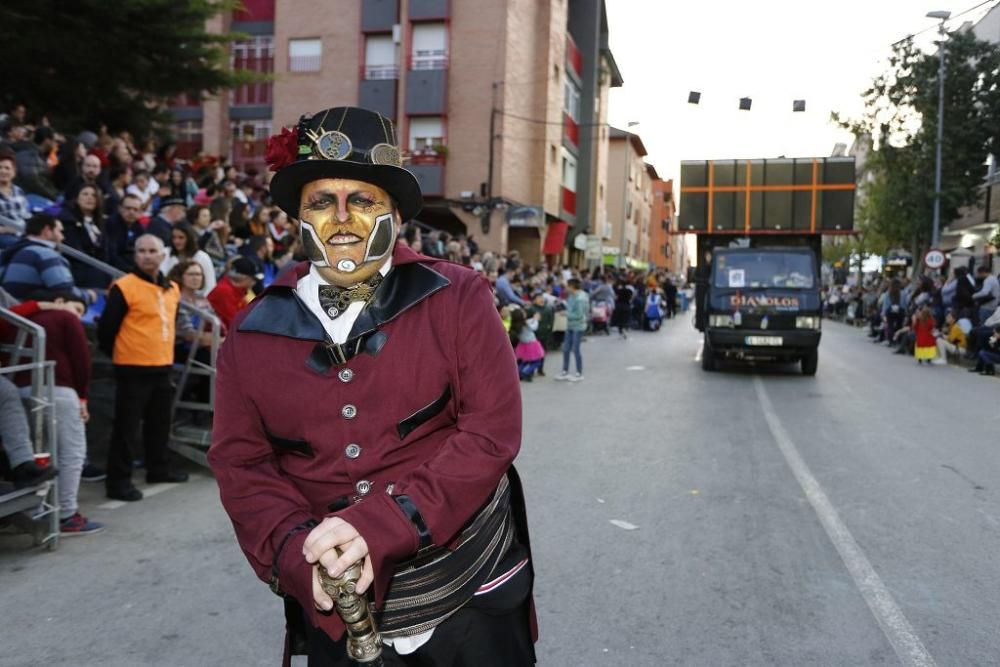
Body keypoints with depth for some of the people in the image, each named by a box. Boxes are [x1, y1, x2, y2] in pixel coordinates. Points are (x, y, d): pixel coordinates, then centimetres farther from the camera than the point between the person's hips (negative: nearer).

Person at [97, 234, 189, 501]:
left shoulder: (172, 289, 10)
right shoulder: (124, 287, -13)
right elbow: (106, 329, -11)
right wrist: (121, 355, -1)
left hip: (162, 368, 7)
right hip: (133, 370, -7)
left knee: (159, 424, 18)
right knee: (127, 427, -2)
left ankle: (159, 469, 32)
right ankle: (119, 481, 6)